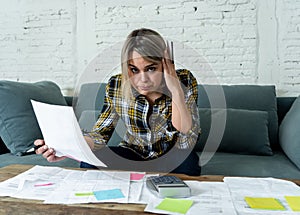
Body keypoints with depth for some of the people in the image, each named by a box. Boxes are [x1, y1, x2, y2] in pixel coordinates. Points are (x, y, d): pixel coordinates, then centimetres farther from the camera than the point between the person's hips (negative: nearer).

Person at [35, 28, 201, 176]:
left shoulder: (184, 80, -20)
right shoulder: (117, 85, -15)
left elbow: (185, 143, -27)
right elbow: (100, 133, -10)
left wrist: (176, 90, -36)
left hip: (172, 158, 0)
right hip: (133, 154, 1)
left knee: (188, 162, -33)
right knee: (90, 163, -25)